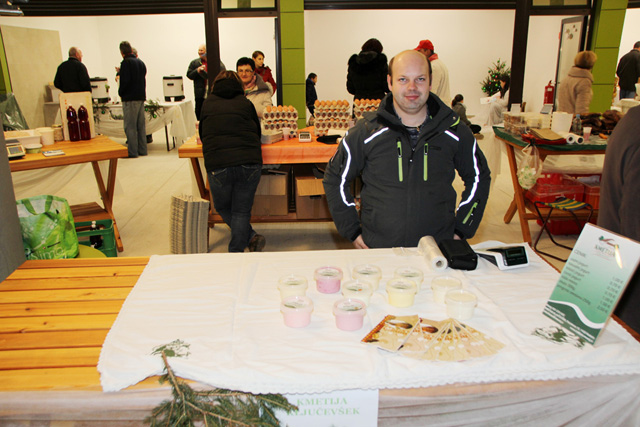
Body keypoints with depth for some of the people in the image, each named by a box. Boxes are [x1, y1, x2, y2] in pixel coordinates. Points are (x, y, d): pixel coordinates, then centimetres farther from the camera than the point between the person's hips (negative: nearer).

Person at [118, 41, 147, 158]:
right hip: (141, 97, 8)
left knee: (130, 126, -4)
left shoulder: (126, 63, -12)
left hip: (130, 98, -8)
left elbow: (125, 81, -17)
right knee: (141, 125, 11)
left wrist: (120, 93, -1)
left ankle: (132, 151, -3)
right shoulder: (140, 62, 12)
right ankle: (142, 150, 16)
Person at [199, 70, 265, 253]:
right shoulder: (246, 103, 11)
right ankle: (236, 252, 9)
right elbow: (257, 133, 21)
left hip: (217, 165, 0)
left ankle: (251, 237, 6)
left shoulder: (207, 103, 13)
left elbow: (202, 134, 24)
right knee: (241, 211, 13)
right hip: (249, 163, 1)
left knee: (222, 208, 20)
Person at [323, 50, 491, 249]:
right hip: (378, 248, -1)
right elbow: (335, 178, 9)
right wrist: (352, 231, 5)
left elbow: (479, 177, 19)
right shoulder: (366, 132, -2)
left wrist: (462, 230, 12)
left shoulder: (455, 132, 4)